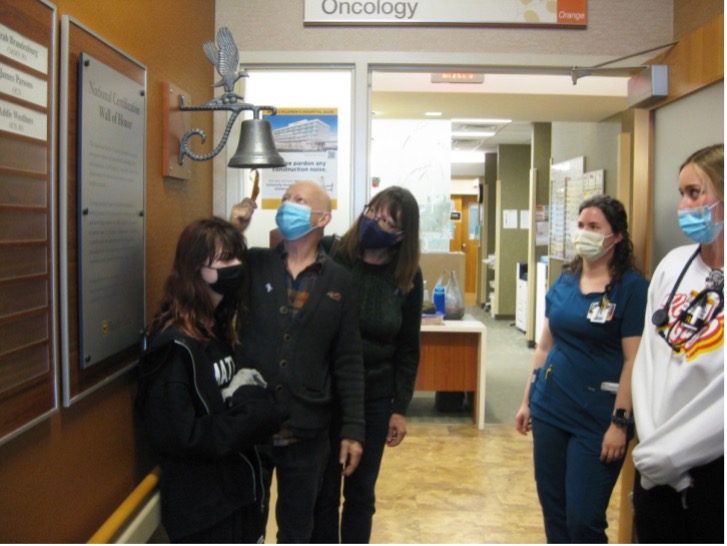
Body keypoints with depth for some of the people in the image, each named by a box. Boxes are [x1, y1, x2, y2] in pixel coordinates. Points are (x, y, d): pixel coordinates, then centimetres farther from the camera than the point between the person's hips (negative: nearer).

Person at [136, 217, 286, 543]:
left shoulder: (221, 330, 5)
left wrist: (259, 415, -6)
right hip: (200, 506, -8)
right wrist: (251, 421, -19)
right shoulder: (175, 343, -21)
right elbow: (177, 434, -26)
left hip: (239, 491, 8)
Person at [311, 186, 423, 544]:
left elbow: (408, 347, 3)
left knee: (361, 493, 15)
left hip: (374, 400, 2)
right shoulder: (328, 255, -10)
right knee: (322, 492, 11)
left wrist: (400, 407, 1)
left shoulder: (408, 277, -3)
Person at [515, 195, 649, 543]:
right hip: (550, 410, 6)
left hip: (597, 419, -5)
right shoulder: (564, 282, 7)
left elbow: (633, 360, -12)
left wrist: (620, 422, -15)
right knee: (553, 510, 14)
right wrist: (527, 400, 14)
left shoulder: (632, 287, -9)